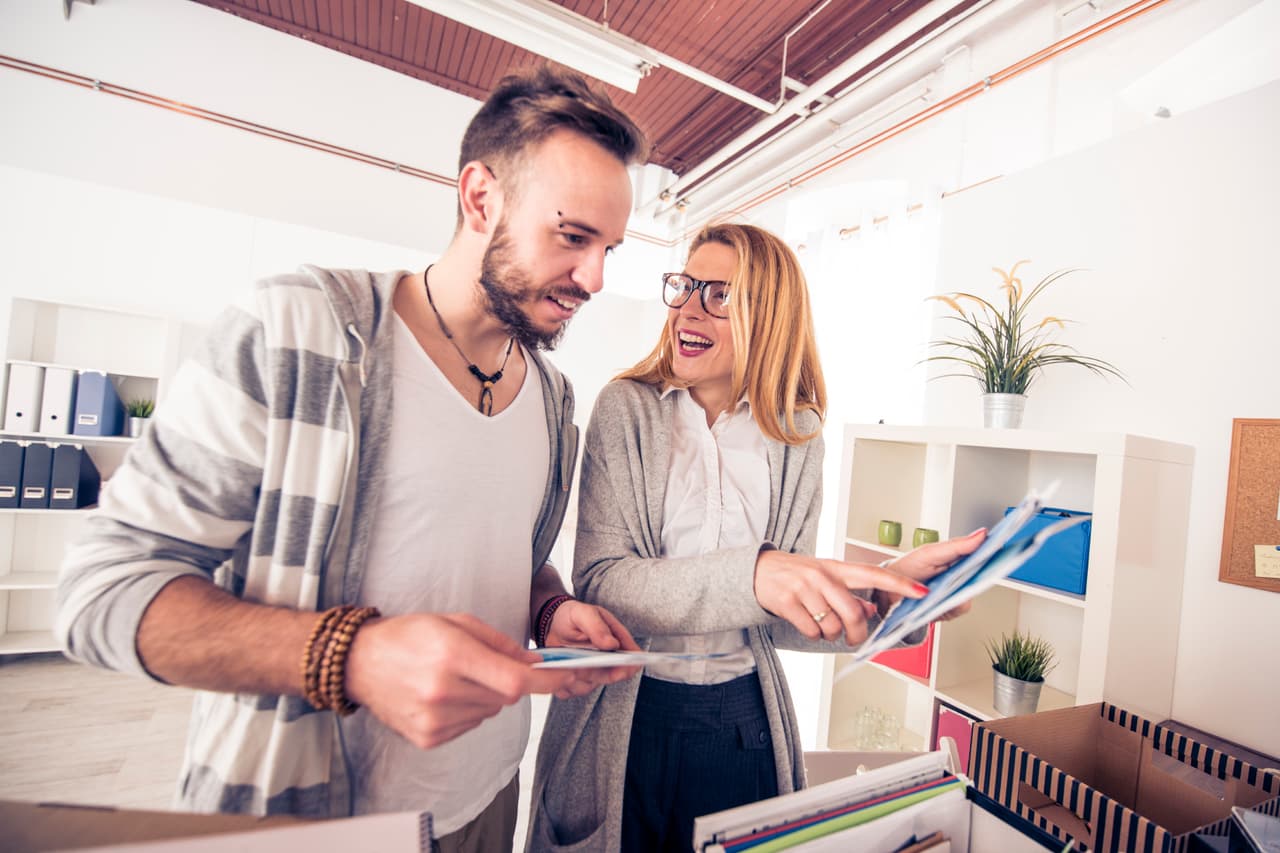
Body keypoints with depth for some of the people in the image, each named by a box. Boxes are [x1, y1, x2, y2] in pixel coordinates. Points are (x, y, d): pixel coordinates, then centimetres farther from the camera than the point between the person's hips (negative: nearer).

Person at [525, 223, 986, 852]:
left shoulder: (795, 440, -3)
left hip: (744, 722, 2)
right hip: (625, 716, -2)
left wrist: (882, 597, -19)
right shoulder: (627, 409, -11)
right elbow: (598, 582, -20)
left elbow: (779, 619, -2)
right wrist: (749, 575, -33)